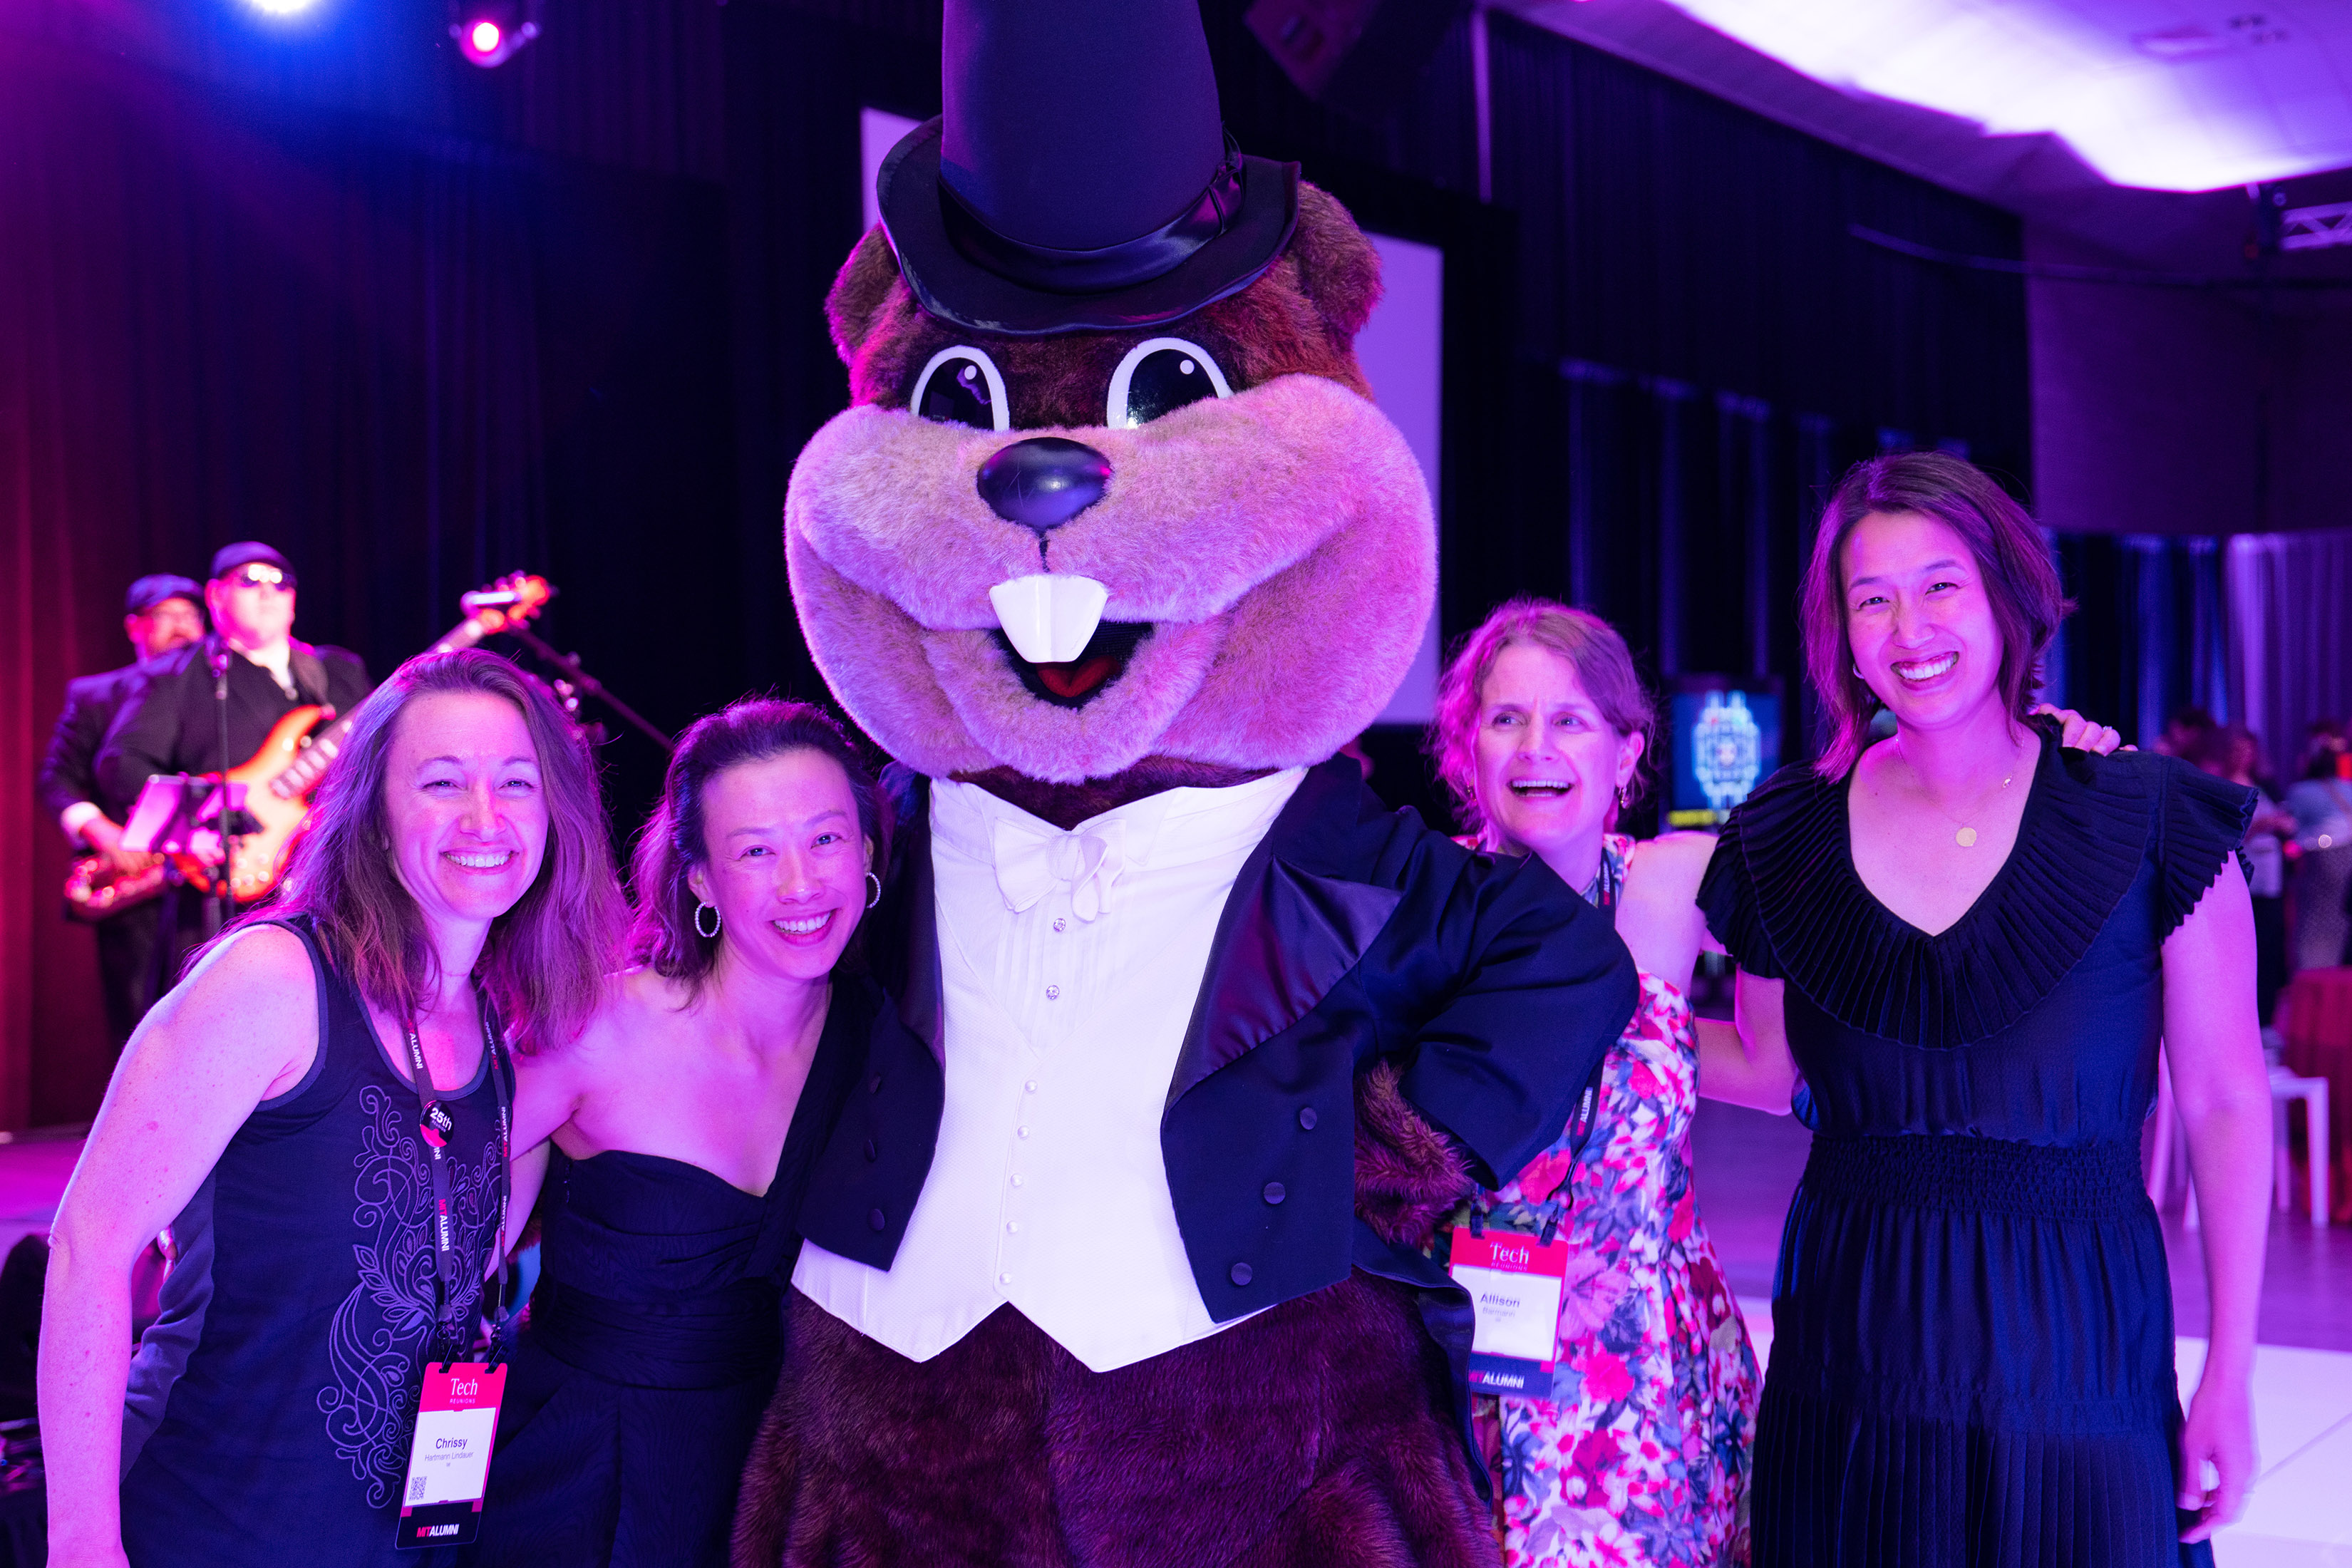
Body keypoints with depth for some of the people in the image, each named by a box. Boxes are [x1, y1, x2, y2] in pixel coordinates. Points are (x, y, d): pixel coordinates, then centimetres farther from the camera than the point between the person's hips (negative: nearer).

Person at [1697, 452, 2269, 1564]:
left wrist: (2230, 1376, -4)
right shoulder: (1788, 842, 1)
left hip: (2071, 1343, -2)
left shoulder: (2146, 822, -6)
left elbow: (2224, 1100, -3)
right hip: (1853, 1347, 2)